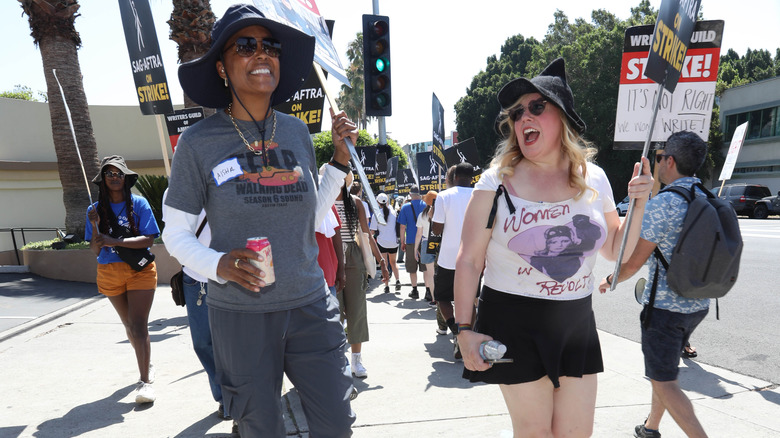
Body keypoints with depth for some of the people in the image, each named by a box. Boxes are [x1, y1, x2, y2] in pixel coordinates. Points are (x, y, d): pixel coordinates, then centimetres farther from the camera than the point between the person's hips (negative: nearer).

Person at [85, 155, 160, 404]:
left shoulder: (139, 204, -5)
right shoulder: (96, 210, 3)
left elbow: (149, 239, -14)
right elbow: (95, 251, 2)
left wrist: (114, 241, -23)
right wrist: (95, 227, -15)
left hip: (140, 270, -4)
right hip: (110, 274, 4)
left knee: (138, 326, -11)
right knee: (129, 325, 16)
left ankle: (145, 381, -5)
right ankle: (147, 364, 38)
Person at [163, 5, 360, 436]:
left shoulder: (296, 131, 3)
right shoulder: (198, 142, -6)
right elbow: (176, 234, 0)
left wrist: (340, 158, 4)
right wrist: (219, 264, -19)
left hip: (310, 304, 3)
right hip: (240, 314, -2)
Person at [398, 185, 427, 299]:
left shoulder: (405, 207, -4)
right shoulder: (426, 205, 2)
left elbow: (403, 227, -4)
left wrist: (402, 242, 4)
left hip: (411, 241, -1)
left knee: (412, 268, 10)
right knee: (425, 267, 6)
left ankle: (414, 291, 14)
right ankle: (428, 291, 4)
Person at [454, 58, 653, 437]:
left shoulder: (594, 178, 3)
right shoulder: (497, 182, -9)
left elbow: (615, 251, 13)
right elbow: (469, 260, -8)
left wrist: (638, 204, -1)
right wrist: (465, 329, -10)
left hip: (577, 324, 4)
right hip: (513, 325, -3)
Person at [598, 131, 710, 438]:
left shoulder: (662, 203, -19)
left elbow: (633, 262, -16)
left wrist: (610, 280, 1)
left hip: (665, 306, -9)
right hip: (698, 305, 9)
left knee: (663, 382, 4)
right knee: (663, 371, 23)